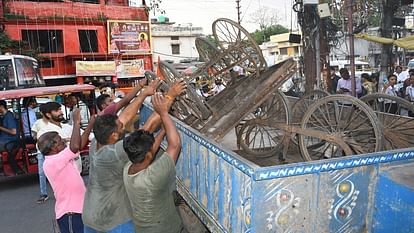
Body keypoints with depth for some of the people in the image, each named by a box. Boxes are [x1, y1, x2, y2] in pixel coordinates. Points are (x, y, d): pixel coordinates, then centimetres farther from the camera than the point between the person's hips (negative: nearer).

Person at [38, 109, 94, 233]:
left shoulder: (59, 159, 5)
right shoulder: (51, 162, -22)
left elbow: (79, 145, 6)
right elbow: (75, 147, -34)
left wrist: (90, 124, -1)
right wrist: (77, 122, -24)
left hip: (76, 208, 9)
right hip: (70, 213, -9)